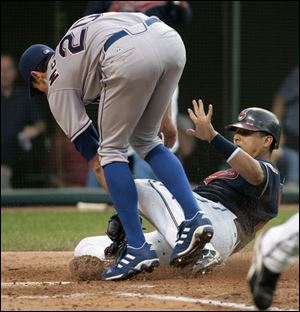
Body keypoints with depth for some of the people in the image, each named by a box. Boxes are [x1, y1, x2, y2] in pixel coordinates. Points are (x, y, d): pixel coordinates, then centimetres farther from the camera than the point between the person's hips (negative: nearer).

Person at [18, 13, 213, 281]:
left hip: (130, 57, -6)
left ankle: (138, 247, 6)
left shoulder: (57, 83, 22)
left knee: (112, 148, 14)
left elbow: (92, 153, 20)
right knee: (145, 141, 23)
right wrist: (165, 117, 33)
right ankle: (194, 218, 7)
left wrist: (126, 209, 22)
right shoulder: (89, 27, 41)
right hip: (171, 40, 6)